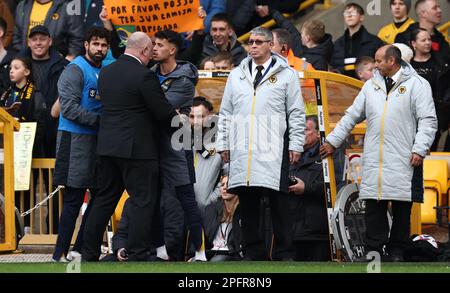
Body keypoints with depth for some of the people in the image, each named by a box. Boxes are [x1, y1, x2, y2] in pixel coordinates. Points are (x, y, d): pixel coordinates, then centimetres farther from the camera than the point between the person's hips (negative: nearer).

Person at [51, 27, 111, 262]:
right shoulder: (75, 70, -9)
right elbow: (69, 108, -18)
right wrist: (100, 120, -19)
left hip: (98, 141, 8)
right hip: (76, 141, -8)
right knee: (73, 200, -8)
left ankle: (80, 249, 17)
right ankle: (60, 255, -3)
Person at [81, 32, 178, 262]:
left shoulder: (106, 72, 9)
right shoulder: (144, 75, -14)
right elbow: (164, 113, -12)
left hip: (107, 146, 7)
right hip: (137, 148, -7)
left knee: (104, 200, 14)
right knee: (142, 202, -1)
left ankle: (88, 254, 16)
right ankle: (137, 256, -3)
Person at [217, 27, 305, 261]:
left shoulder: (286, 75, 8)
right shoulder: (237, 75, 18)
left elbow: (297, 114, 5)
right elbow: (226, 113, 20)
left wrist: (295, 145, -2)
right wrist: (223, 144, 12)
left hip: (273, 149, -3)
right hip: (242, 149, 3)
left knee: (279, 200, -5)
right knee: (247, 200, 2)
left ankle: (284, 252, -2)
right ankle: (252, 252, 8)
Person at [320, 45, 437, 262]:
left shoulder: (417, 85, 2)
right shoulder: (371, 86, 18)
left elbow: (428, 120, -3)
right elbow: (351, 116, 23)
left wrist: (420, 149, -13)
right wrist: (332, 141, 20)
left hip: (403, 161, -4)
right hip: (374, 160, 4)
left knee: (402, 209, -1)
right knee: (373, 207, -1)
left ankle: (396, 252, 8)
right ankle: (374, 250, 5)